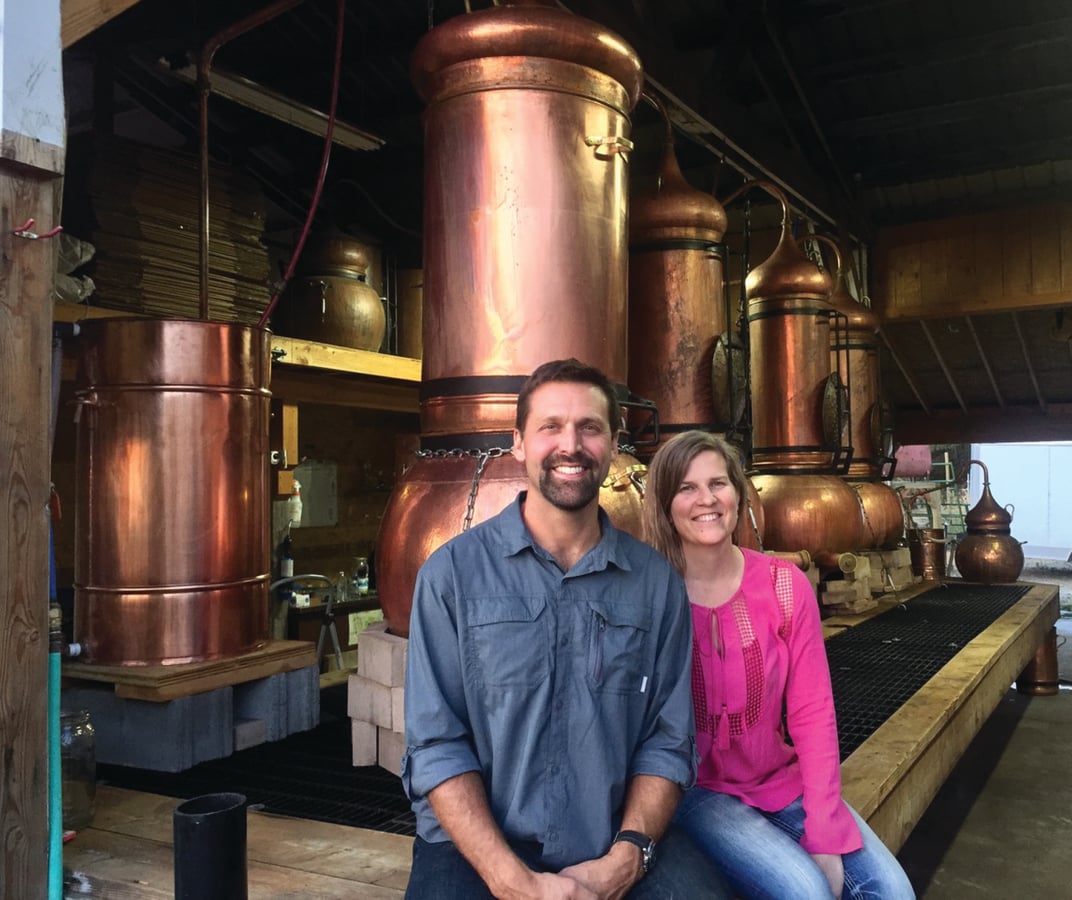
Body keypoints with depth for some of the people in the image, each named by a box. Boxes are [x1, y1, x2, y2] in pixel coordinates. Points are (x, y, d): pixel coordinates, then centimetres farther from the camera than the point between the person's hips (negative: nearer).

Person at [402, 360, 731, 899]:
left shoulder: (657, 583, 3)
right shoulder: (453, 573, -3)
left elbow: (667, 741, 4)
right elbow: (436, 747, -7)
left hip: (619, 842, 2)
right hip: (480, 847, -1)